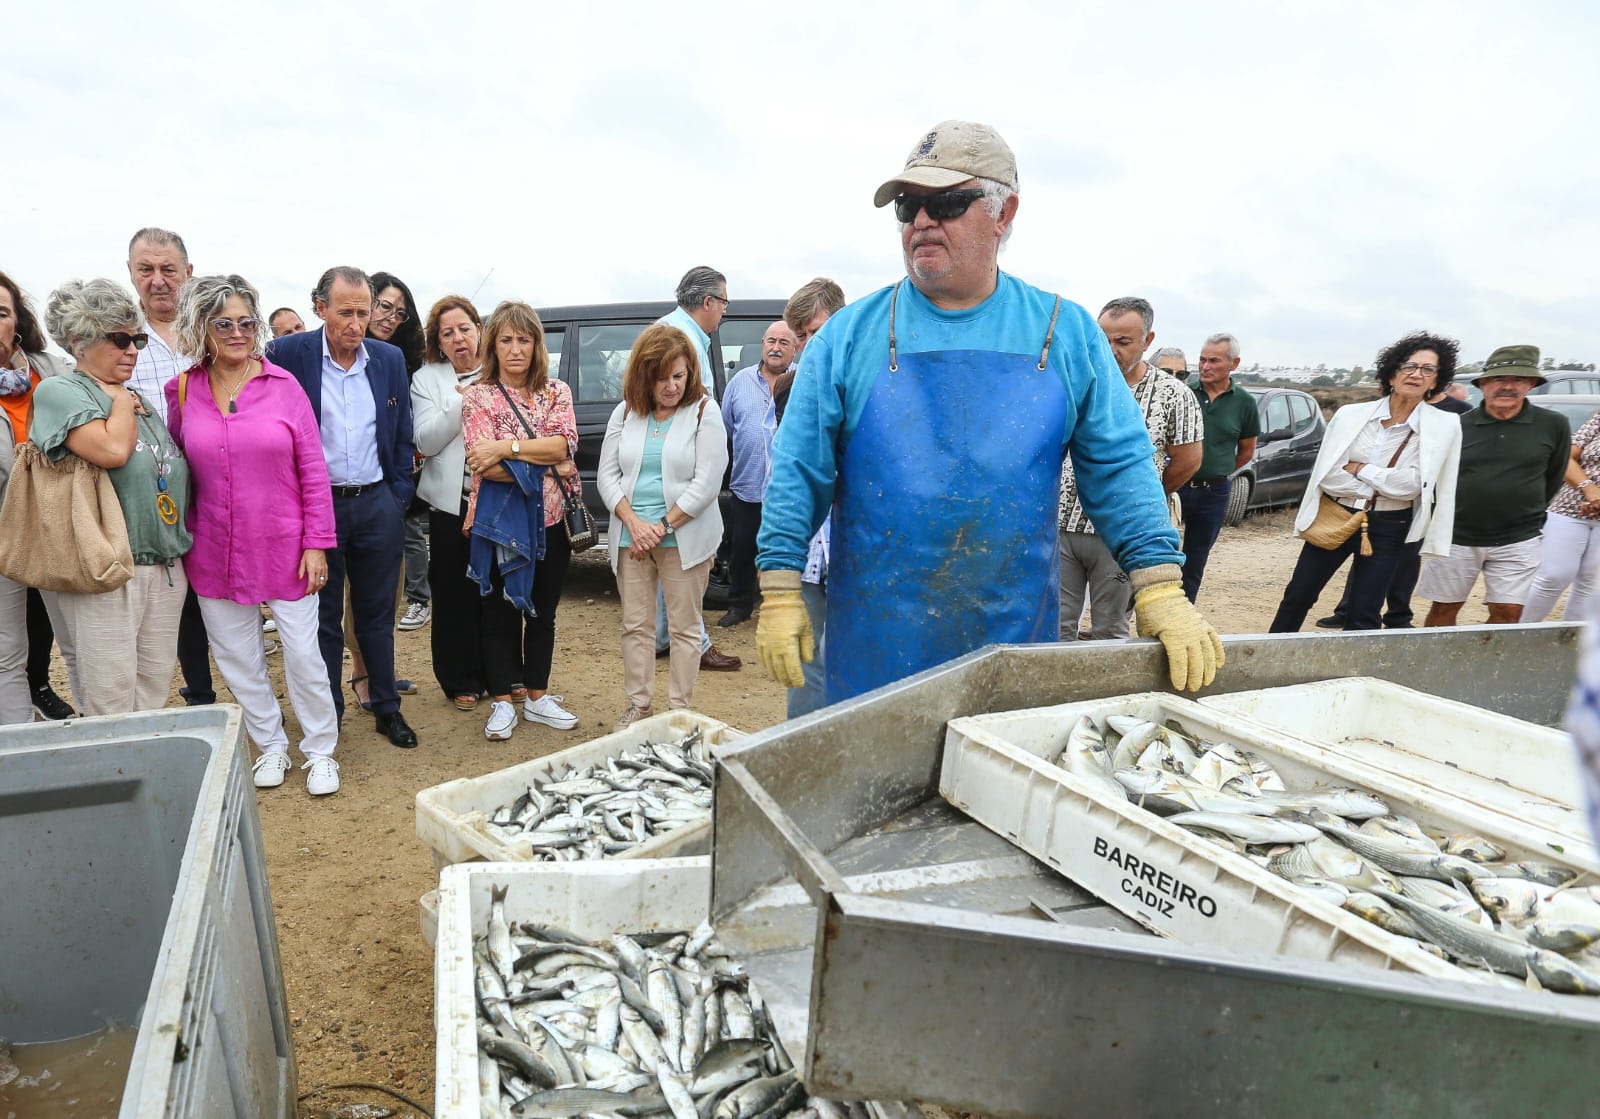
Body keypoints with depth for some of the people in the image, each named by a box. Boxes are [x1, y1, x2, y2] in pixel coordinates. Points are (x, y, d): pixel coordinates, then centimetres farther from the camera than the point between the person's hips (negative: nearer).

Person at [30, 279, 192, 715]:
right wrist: (119, 397, -4)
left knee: (154, 695, 12)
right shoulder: (58, 391, -4)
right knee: (109, 708, -2)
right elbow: (112, 450, -21)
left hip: (166, 567, 7)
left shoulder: (141, 400, 17)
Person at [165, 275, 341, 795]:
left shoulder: (283, 385, -5)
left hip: (285, 549, -2)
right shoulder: (182, 391, 0)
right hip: (216, 553, 2)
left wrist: (317, 543, -7)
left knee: (304, 655, 4)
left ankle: (319, 751, 22)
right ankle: (270, 745, 32)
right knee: (238, 659, 13)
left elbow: (313, 470, -5)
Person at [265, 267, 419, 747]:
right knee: (322, 616, 10)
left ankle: (387, 708, 24)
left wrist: (399, 496, 5)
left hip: (377, 505, 2)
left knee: (377, 613, 12)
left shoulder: (390, 359, 4)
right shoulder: (287, 353, -6)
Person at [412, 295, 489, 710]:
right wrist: (463, 404, -15)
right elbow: (426, 442, -6)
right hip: (451, 501, 0)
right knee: (455, 594, 5)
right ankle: (461, 682, 18)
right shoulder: (426, 380, 5)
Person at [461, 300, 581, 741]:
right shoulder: (478, 397, -2)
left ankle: (537, 697, 27)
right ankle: (502, 702, 19)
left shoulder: (557, 392, 5)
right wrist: (542, 462, -19)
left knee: (543, 612, 13)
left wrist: (505, 447, -20)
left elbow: (564, 444, -12)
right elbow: (484, 466, -14)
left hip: (550, 519, 3)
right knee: (501, 611, 7)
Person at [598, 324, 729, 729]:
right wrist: (633, 522, -10)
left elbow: (706, 484, -12)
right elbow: (607, 474, 4)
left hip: (686, 539, -4)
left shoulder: (704, 411, -6)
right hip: (631, 536, 4)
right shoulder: (625, 412, 6)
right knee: (635, 625, 9)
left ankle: (679, 709, 15)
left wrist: (662, 527, -13)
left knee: (684, 627, 4)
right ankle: (638, 705, 21)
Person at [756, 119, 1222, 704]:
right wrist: (781, 593, -5)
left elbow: (1118, 467, 2)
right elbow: (800, 473, 0)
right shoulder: (850, 335, 0)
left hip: (1016, 637, 1)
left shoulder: (1068, 333, 3)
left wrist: (1162, 592, -7)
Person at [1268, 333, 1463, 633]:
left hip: (1387, 530, -1)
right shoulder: (1351, 415, -4)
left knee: (1363, 616, 4)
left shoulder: (1444, 426, -6)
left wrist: (1359, 469, -10)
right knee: (1297, 598, 11)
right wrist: (1376, 489, -12)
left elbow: (1412, 484, -14)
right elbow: (1327, 474, -9)